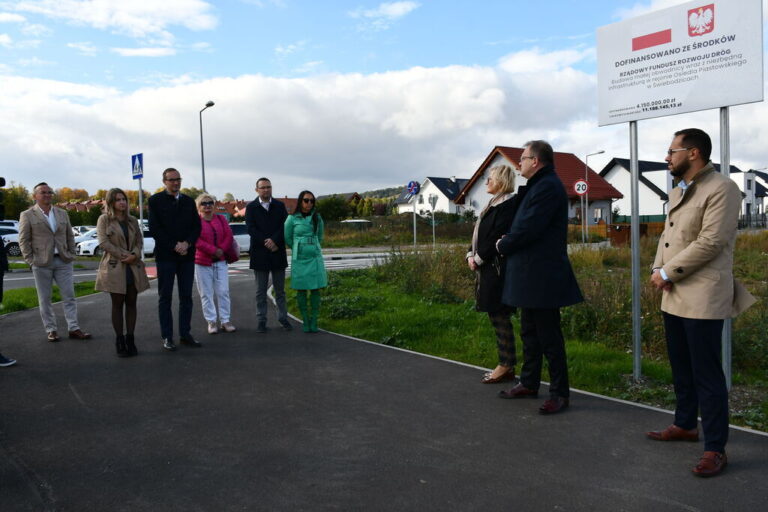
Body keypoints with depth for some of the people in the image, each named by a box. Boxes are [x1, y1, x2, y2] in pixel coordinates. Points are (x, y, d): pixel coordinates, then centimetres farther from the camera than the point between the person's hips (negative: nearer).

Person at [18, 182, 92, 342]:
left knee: (69, 297, 2)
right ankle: (51, 330, 13)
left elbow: (70, 236, 15)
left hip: (63, 261, 3)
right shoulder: (27, 215, 1)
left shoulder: (62, 214, 11)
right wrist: (31, 261, -7)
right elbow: (23, 241, -1)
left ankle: (74, 329, 6)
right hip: (42, 263, -3)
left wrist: (71, 255, 5)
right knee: (44, 299, 4)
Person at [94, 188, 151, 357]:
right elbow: (103, 242, -8)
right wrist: (123, 255, -13)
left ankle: (130, 339, 10)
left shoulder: (132, 221, 14)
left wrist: (134, 255, -10)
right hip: (114, 267, -4)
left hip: (134, 267, 4)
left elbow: (139, 241, 10)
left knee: (131, 303, 5)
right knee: (117, 304, 1)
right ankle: (119, 341, 6)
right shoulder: (104, 219, 0)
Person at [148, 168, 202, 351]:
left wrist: (187, 243, -10)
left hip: (187, 254, 4)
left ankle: (185, 334, 15)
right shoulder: (155, 200, 1)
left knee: (186, 296, 7)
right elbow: (154, 228, -7)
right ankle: (167, 337, 7)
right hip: (165, 255, -4)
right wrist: (174, 245, -13)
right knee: (165, 297, 2)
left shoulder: (188, 201, 12)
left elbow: (197, 226, 8)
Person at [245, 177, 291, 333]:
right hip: (259, 254, -1)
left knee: (280, 289, 8)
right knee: (261, 291, 4)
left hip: (278, 253, 1)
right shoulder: (251, 207, 5)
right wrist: (266, 243, -16)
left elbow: (285, 226, -2)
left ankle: (283, 318, 16)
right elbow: (251, 229, -6)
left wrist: (274, 241, -16)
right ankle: (261, 320, 10)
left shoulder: (280, 206, 9)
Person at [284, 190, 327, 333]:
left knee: (315, 288, 0)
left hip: (315, 257, 2)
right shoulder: (292, 219, -3)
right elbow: (287, 238, 8)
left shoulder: (317, 218, 4)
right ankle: (305, 320, 12)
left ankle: (314, 321, 8)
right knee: (301, 290, 2)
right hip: (299, 258, -2)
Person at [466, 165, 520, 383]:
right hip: (487, 268, 10)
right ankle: (506, 364, 19)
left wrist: (479, 258, -14)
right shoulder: (494, 204, 18)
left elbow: (497, 236, -19)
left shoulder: (508, 204, -12)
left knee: (499, 316, -5)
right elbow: (480, 233, 17)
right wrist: (471, 255, 4)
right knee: (496, 315, 12)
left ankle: (507, 366, 4)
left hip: (498, 269, -10)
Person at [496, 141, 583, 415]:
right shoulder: (538, 186, 17)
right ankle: (529, 383, 29)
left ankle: (560, 393, 7)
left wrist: (503, 245, -7)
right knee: (529, 332, 17)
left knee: (549, 336, -3)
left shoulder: (547, 187, -16)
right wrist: (508, 240, 1)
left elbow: (529, 228, -22)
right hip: (530, 274, 11)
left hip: (542, 276, -11)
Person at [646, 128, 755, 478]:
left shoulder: (721, 189, -11)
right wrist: (657, 270, 0)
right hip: (674, 296, 9)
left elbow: (710, 242, -20)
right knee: (681, 368, 18)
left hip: (702, 298, -9)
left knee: (706, 374, -3)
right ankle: (685, 425, 34)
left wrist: (667, 273, -15)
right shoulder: (677, 191, 17)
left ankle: (715, 448, 6)